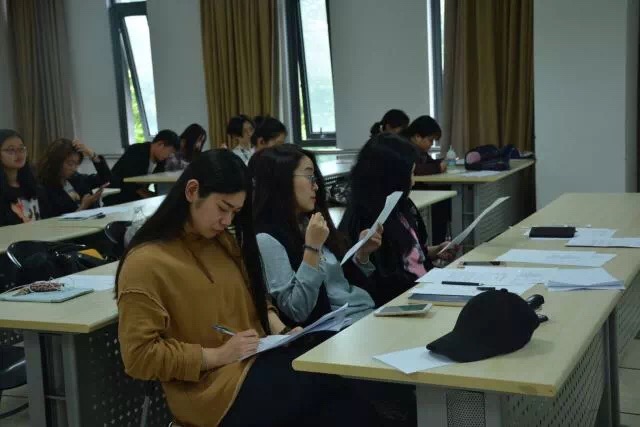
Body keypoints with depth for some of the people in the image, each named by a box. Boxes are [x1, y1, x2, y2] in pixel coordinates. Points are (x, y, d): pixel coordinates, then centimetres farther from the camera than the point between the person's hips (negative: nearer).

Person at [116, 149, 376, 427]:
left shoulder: (224, 241, 12)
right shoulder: (146, 264, -11)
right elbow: (138, 357, -14)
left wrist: (280, 330, 3)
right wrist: (218, 355, -17)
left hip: (259, 358, 7)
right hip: (217, 387, -7)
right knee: (341, 393, -23)